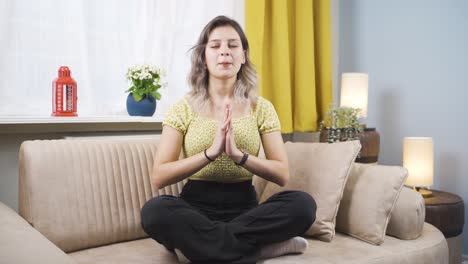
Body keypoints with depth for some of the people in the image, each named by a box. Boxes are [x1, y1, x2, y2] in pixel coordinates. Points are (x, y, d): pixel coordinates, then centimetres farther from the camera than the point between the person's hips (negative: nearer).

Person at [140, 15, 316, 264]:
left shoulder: (261, 107, 3)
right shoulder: (184, 108, -1)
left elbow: (282, 174, -3)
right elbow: (159, 177, -9)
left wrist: (238, 154, -21)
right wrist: (211, 152, -22)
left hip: (244, 205, 1)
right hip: (196, 206, -1)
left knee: (302, 203, -26)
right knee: (155, 210, -33)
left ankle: (197, 242, -19)